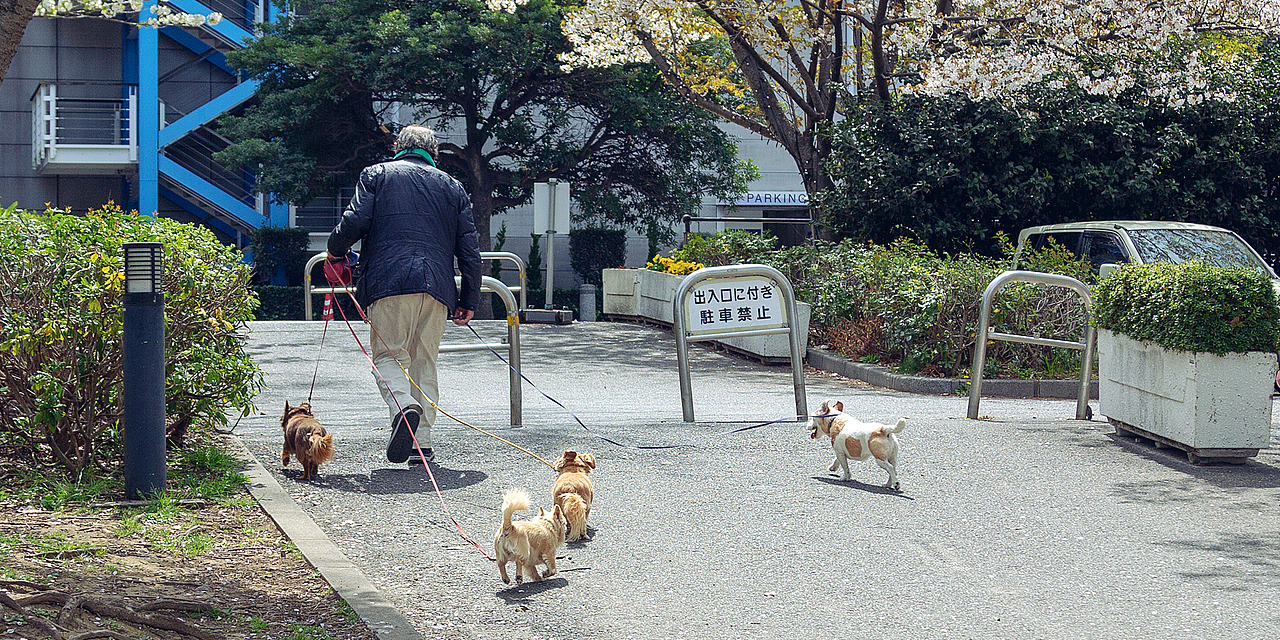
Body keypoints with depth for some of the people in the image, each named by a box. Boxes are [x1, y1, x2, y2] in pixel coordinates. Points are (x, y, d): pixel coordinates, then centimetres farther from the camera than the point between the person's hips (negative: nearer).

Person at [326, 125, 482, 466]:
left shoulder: (376, 174, 11)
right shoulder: (452, 186, 19)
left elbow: (355, 221, -4)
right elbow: (470, 248, 14)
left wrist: (335, 251, 15)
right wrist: (469, 300, 18)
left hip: (389, 281, -3)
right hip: (437, 285, 3)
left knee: (389, 354, 3)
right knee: (425, 361, 10)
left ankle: (404, 406, -27)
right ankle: (423, 441, 3)